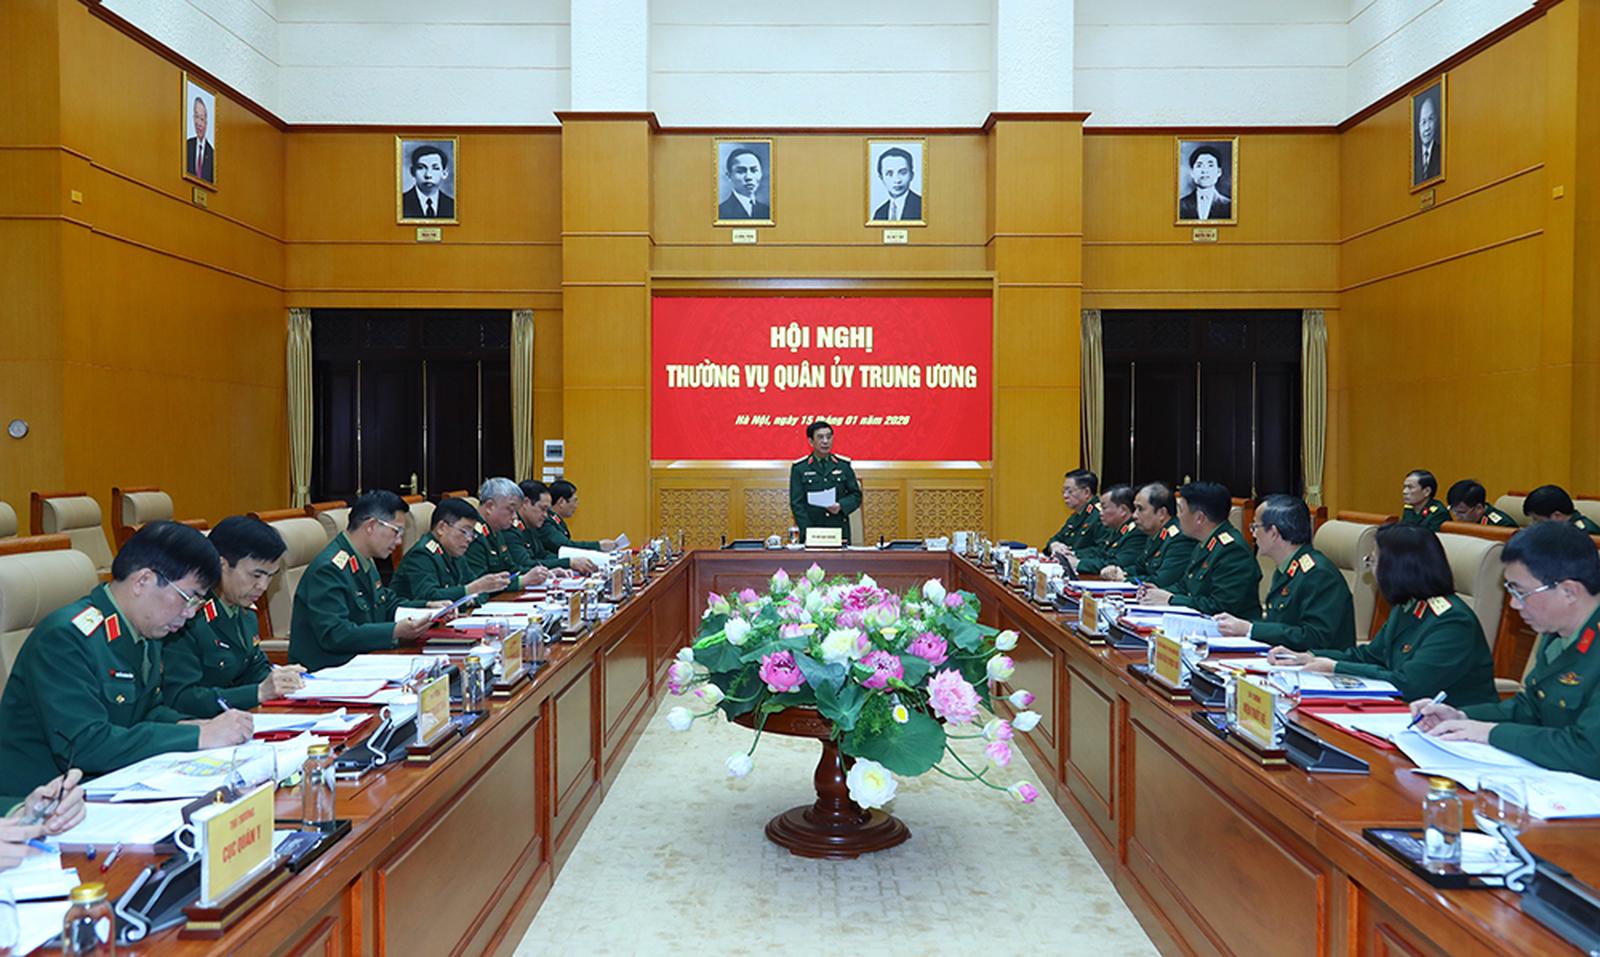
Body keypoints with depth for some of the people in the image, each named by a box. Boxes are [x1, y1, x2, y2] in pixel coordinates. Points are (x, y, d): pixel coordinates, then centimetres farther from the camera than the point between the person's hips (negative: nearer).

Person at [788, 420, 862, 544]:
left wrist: (841, 506, -9)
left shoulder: (843, 465, 10)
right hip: (810, 534, -2)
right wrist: (808, 532, -10)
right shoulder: (799, 468, 4)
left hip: (840, 532, 2)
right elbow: (796, 503, 0)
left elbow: (856, 495, 12)